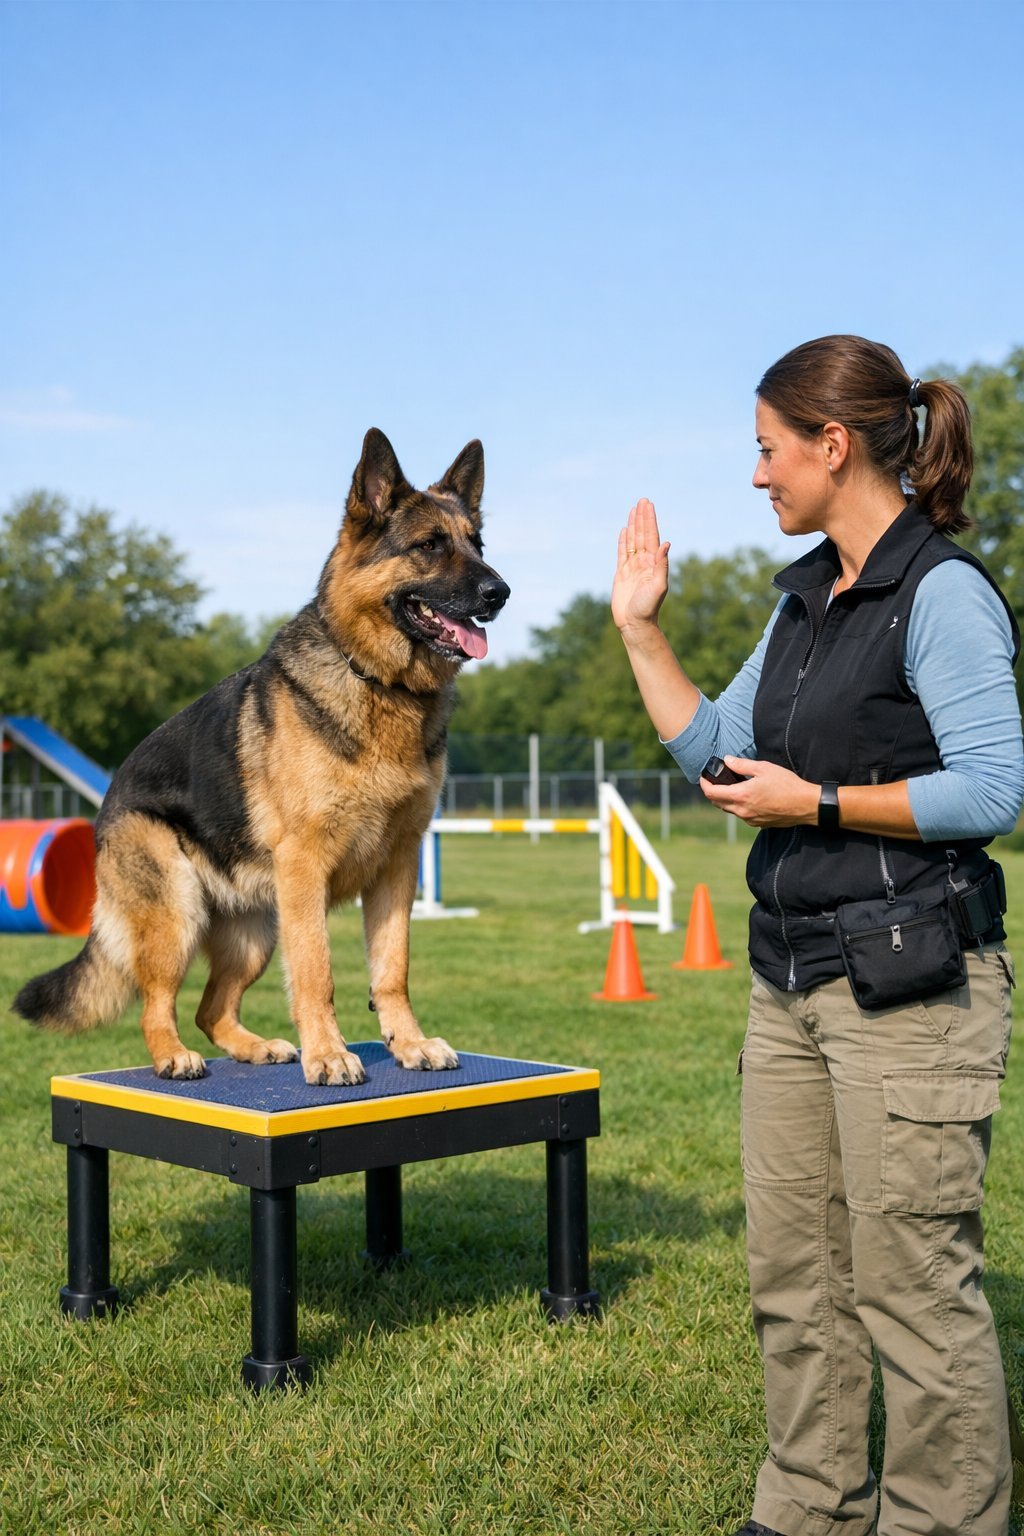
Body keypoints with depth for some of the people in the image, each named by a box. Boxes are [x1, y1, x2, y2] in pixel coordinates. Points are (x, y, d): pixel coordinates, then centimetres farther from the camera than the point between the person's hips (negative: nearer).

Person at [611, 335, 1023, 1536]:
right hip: (792, 979, 9)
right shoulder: (805, 597, 13)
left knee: (913, 1282, -1)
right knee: (791, 1273, 14)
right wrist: (639, 625, 15)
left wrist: (816, 804, -15)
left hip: (910, 986, -9)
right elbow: (711, 747, 20)